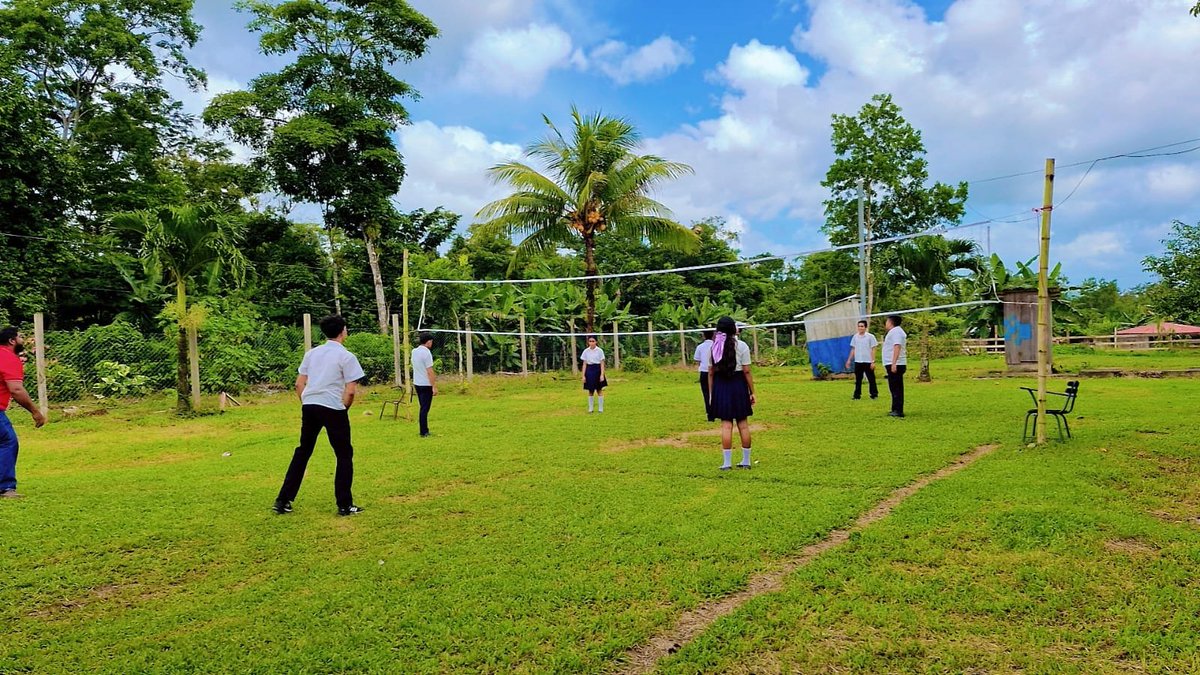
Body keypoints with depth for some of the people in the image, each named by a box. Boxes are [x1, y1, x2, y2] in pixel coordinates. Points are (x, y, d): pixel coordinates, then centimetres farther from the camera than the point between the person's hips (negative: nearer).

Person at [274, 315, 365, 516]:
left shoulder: (312, 353, 12)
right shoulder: (346, 356, -6)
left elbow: (299, 383, 12)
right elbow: (350, 391, -11)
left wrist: (305, 405, 18)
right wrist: (343, 409, 3)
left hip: (309, 407, 6)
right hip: (333, 409, -6)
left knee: (302, 453, 17)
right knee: (344, 455, 6)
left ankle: (283, 501, 18)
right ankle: (344, 505, 8)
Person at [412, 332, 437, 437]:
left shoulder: (414, 351, 6)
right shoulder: (426, 353, -18)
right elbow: (430, 371, -20)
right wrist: (434, 386, -17)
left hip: (417, 383, 8)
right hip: (426, 385, -8)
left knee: (423, 408, 16)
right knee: (425, 409, -1)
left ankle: (425, 430, 22)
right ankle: (423, 432, 4)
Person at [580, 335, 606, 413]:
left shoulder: (600, 351, -4)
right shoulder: (586, 351, 2)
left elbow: (602, 364, -4)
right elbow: (584, 364, 5)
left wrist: (602, 375, -12)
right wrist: (583, 375, 0)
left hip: (597, 370, -2)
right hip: (589, 371, 2)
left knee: (599, 390, 4)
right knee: (590, 391, 6)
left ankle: (601, 408, 11)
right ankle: (590, 408, 15)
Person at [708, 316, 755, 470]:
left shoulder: (714, 347, 2)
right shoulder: (741, 346, -4)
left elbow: (711, 373, 3)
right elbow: (746, 371, -5)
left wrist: (711, 393, 9)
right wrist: (752, 392, 0)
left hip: (720, 386, 1)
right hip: (738, 385, -1)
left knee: (726, 424, 3)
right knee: (743, 423, 8)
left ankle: (727, 463, 4)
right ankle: (746, 461, 16)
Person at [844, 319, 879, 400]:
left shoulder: (870, 337, -4)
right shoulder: (855, 337, 8)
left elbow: (873, 350, -3)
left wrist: (873, 361, -9)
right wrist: (849, 360, 10)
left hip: (868, 362, -3)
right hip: (858, 362, 3)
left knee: (871, 379, 2)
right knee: (858, 380, 6)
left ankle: (874, 394, 12)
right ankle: (857, 395, 11)